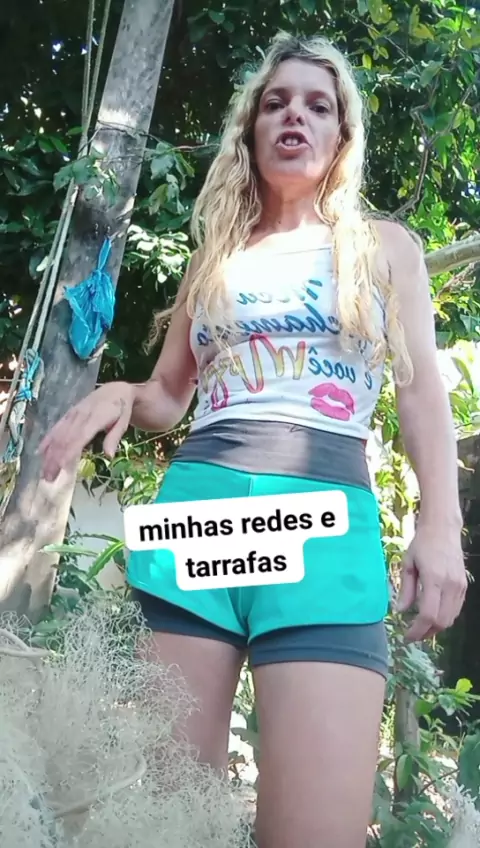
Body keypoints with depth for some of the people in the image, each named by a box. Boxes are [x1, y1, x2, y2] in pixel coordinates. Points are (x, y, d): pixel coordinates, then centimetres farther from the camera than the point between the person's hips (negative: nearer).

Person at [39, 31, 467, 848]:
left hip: (326, 518, -2)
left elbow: (422, 391, 9)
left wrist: (441, 524, -5)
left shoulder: (385, 246, 17)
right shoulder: (216, 255, 23)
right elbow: (167, 396, 26)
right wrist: (117, 396, 1)